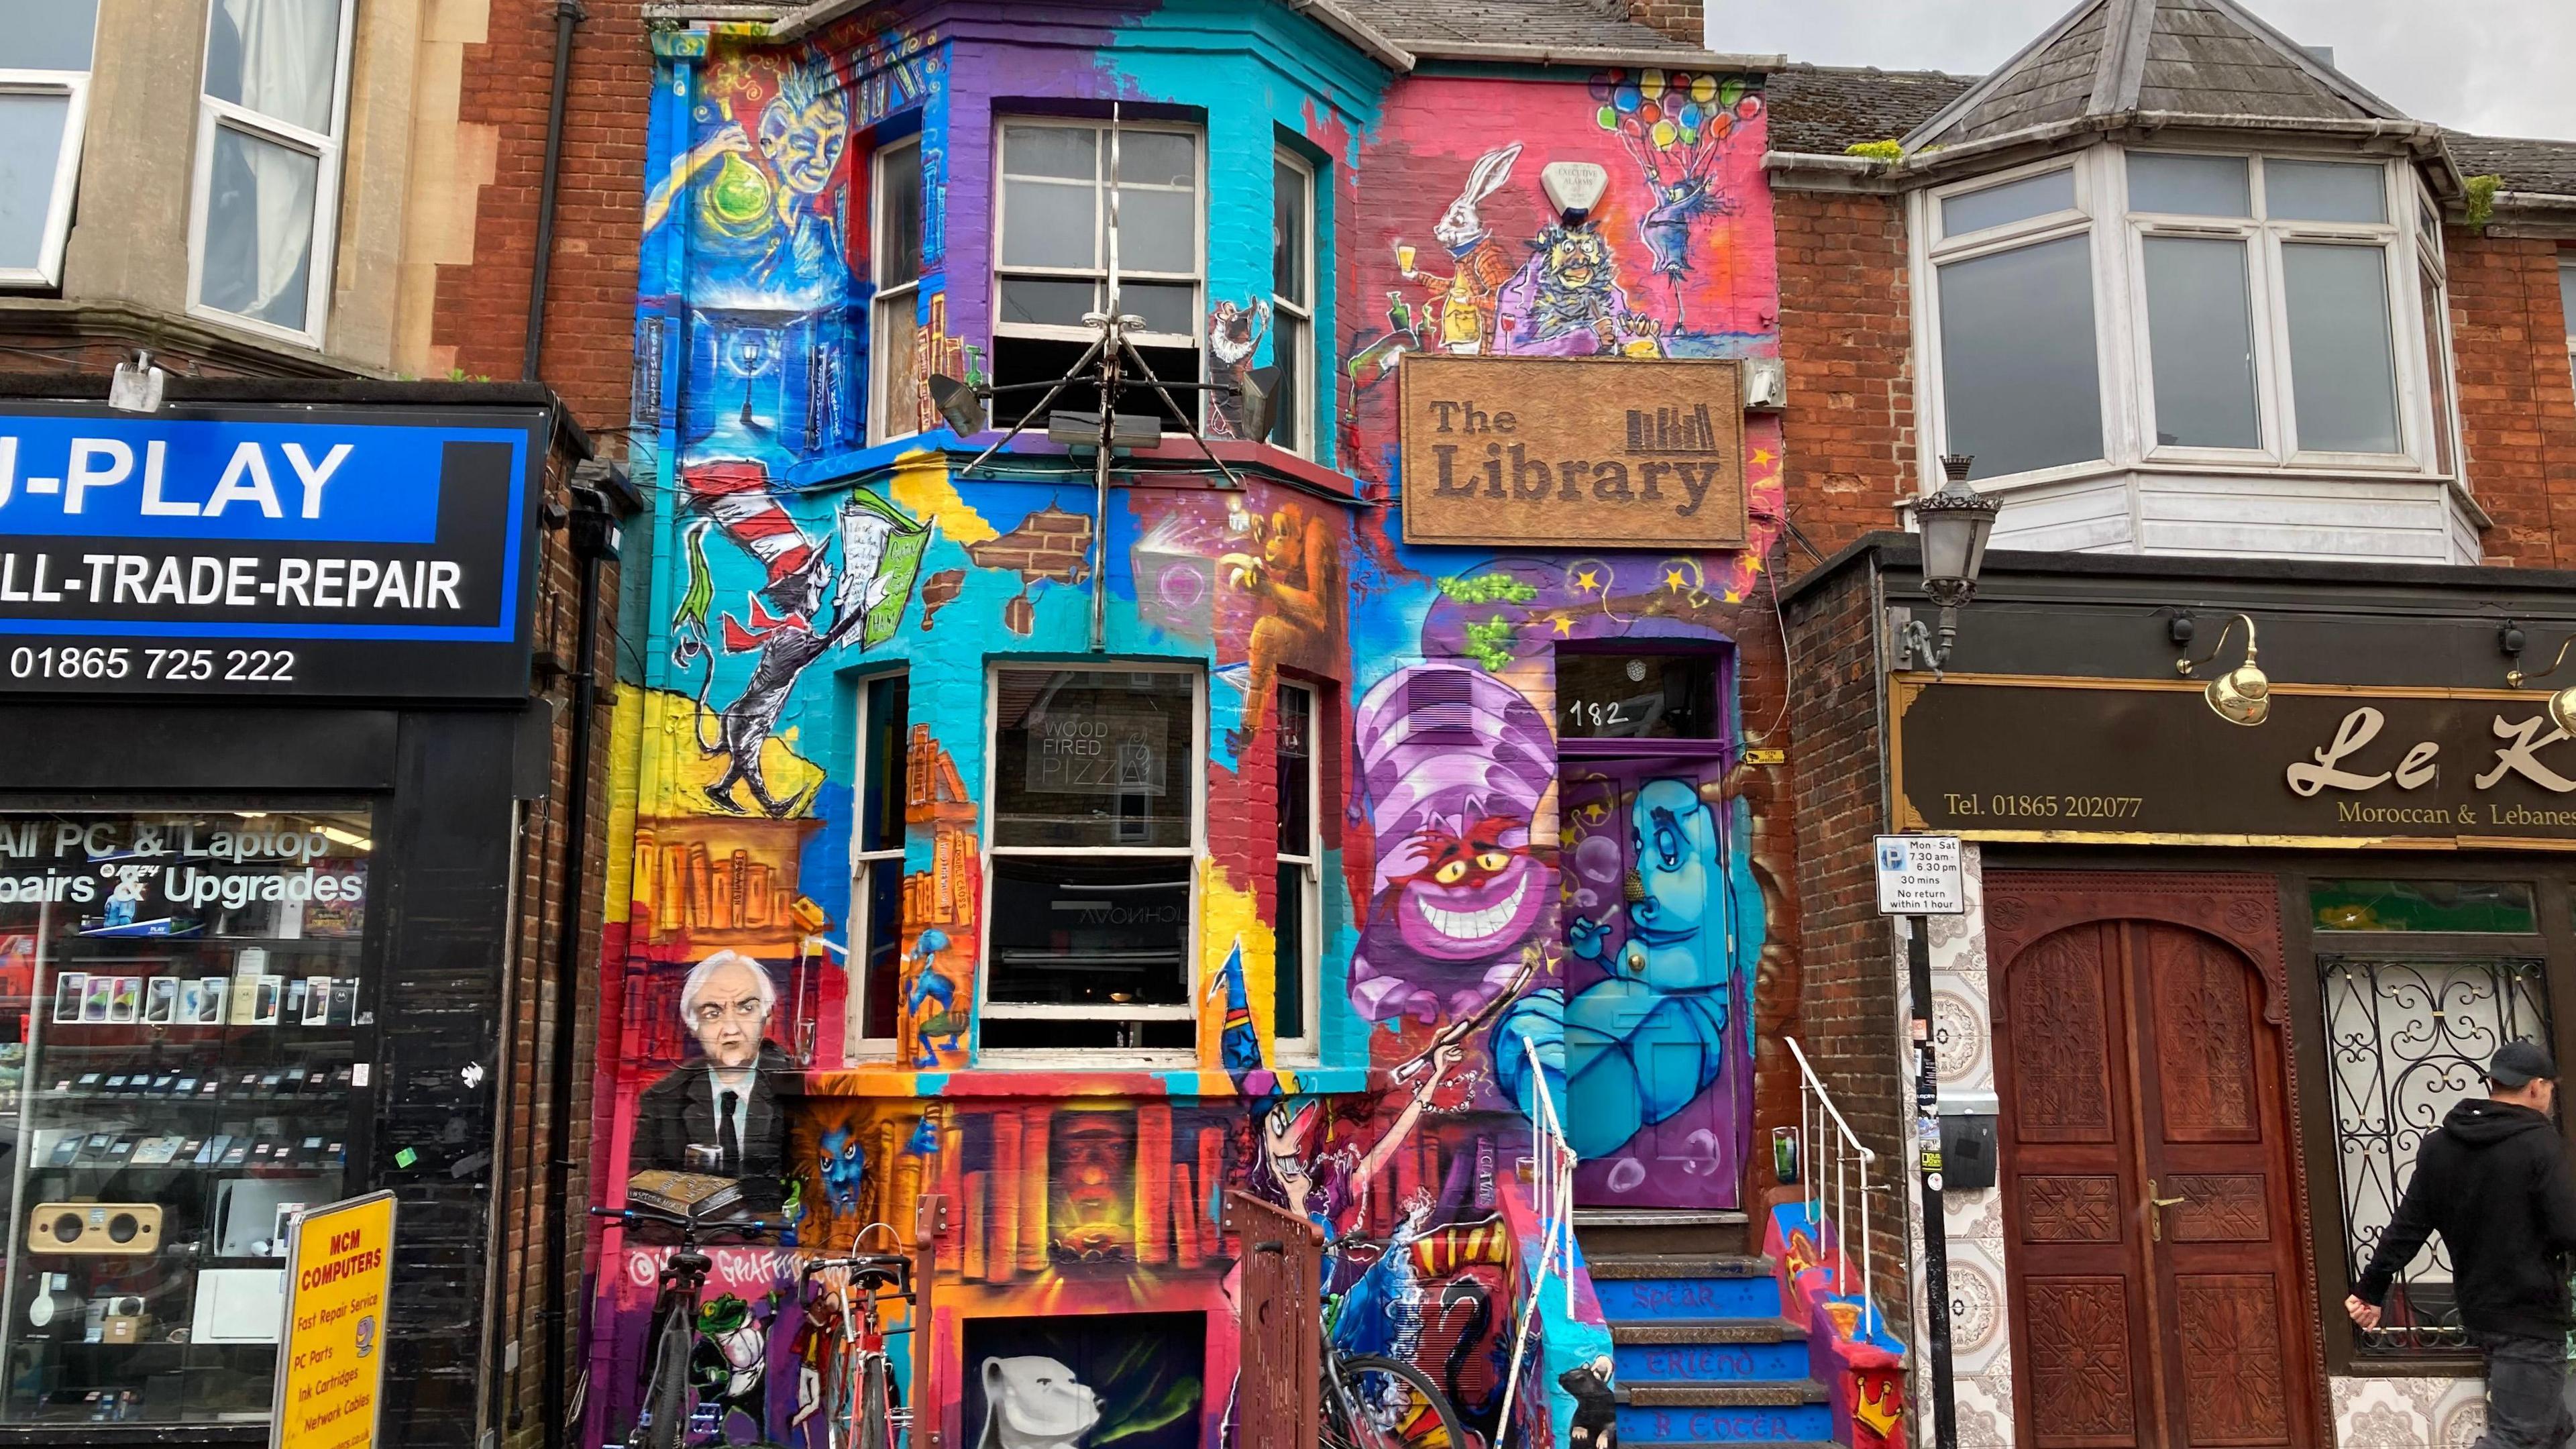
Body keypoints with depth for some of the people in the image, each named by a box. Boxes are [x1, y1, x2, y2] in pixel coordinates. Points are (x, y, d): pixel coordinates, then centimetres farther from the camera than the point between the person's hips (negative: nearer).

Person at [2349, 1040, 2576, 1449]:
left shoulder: (2440, 1144, 5)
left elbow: (2407, 1226, 6)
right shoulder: (2538, 1142, -15)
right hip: (2531, 1316, -7)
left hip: (2478, 1310, 8)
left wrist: (2370, 1290, 11)